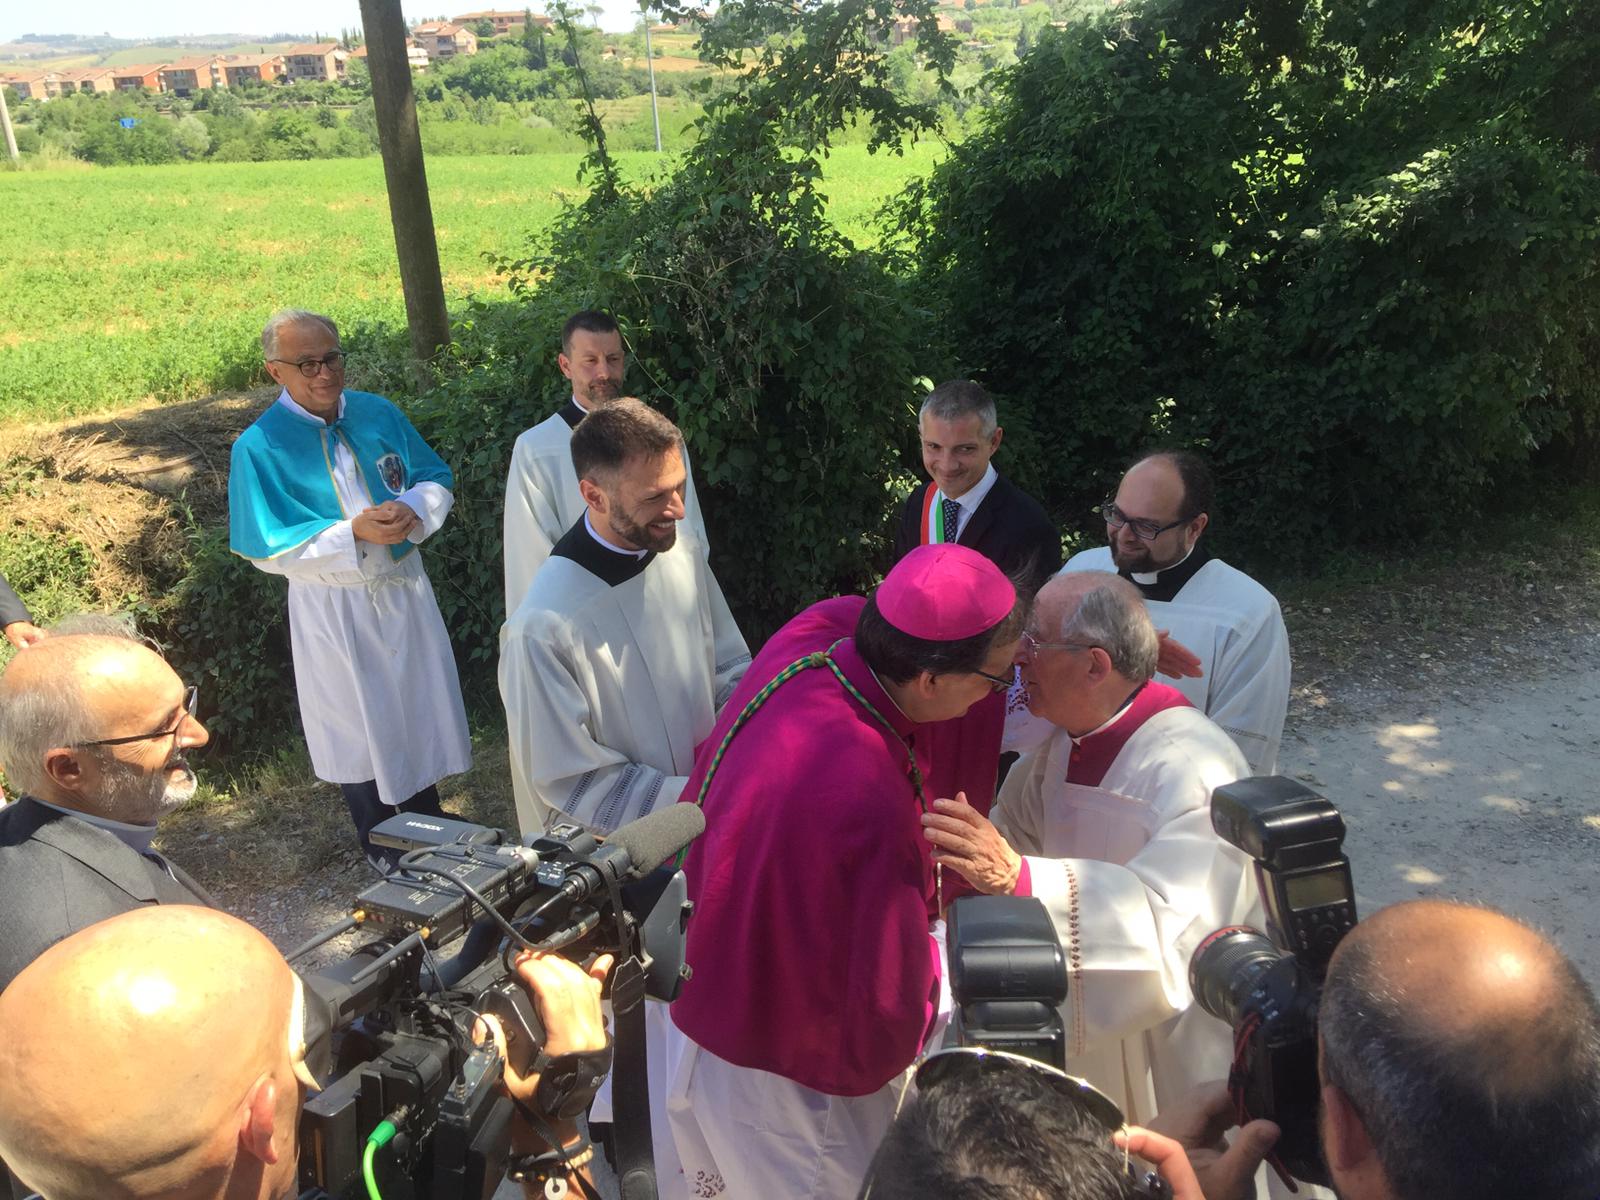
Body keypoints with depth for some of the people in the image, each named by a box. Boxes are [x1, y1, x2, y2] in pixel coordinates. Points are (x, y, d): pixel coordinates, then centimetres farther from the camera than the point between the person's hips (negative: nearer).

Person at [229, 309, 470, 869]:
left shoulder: (379, 413, -2)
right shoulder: (259, 446, -13)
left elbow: (437, 480, 3)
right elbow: (268, 548, -16)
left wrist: (413, 511, -20)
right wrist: (354, 533, -26)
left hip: (404, 589, 4)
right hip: (331, 608, -3)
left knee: (419, 707, 17)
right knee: (357, 725, 11)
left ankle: (428, 817, 40)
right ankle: (380, 847, 33)